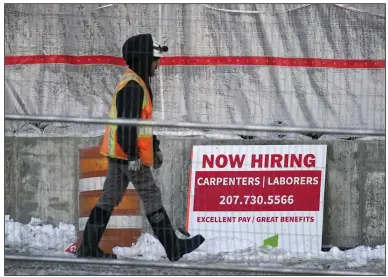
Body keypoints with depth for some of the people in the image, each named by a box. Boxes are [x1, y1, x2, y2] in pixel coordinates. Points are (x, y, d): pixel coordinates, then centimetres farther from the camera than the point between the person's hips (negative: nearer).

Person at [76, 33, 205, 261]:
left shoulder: (138, 83, 17)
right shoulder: (132, 86, -18)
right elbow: (127, 123, -23)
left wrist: (155, 148, 27)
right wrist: (133, 156, -23)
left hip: (118, 153, 10)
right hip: (127, 153, -10)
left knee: (110, 199, 10)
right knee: (151, 197, -3)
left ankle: (88, 247, 11)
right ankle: (173, 248, 4)